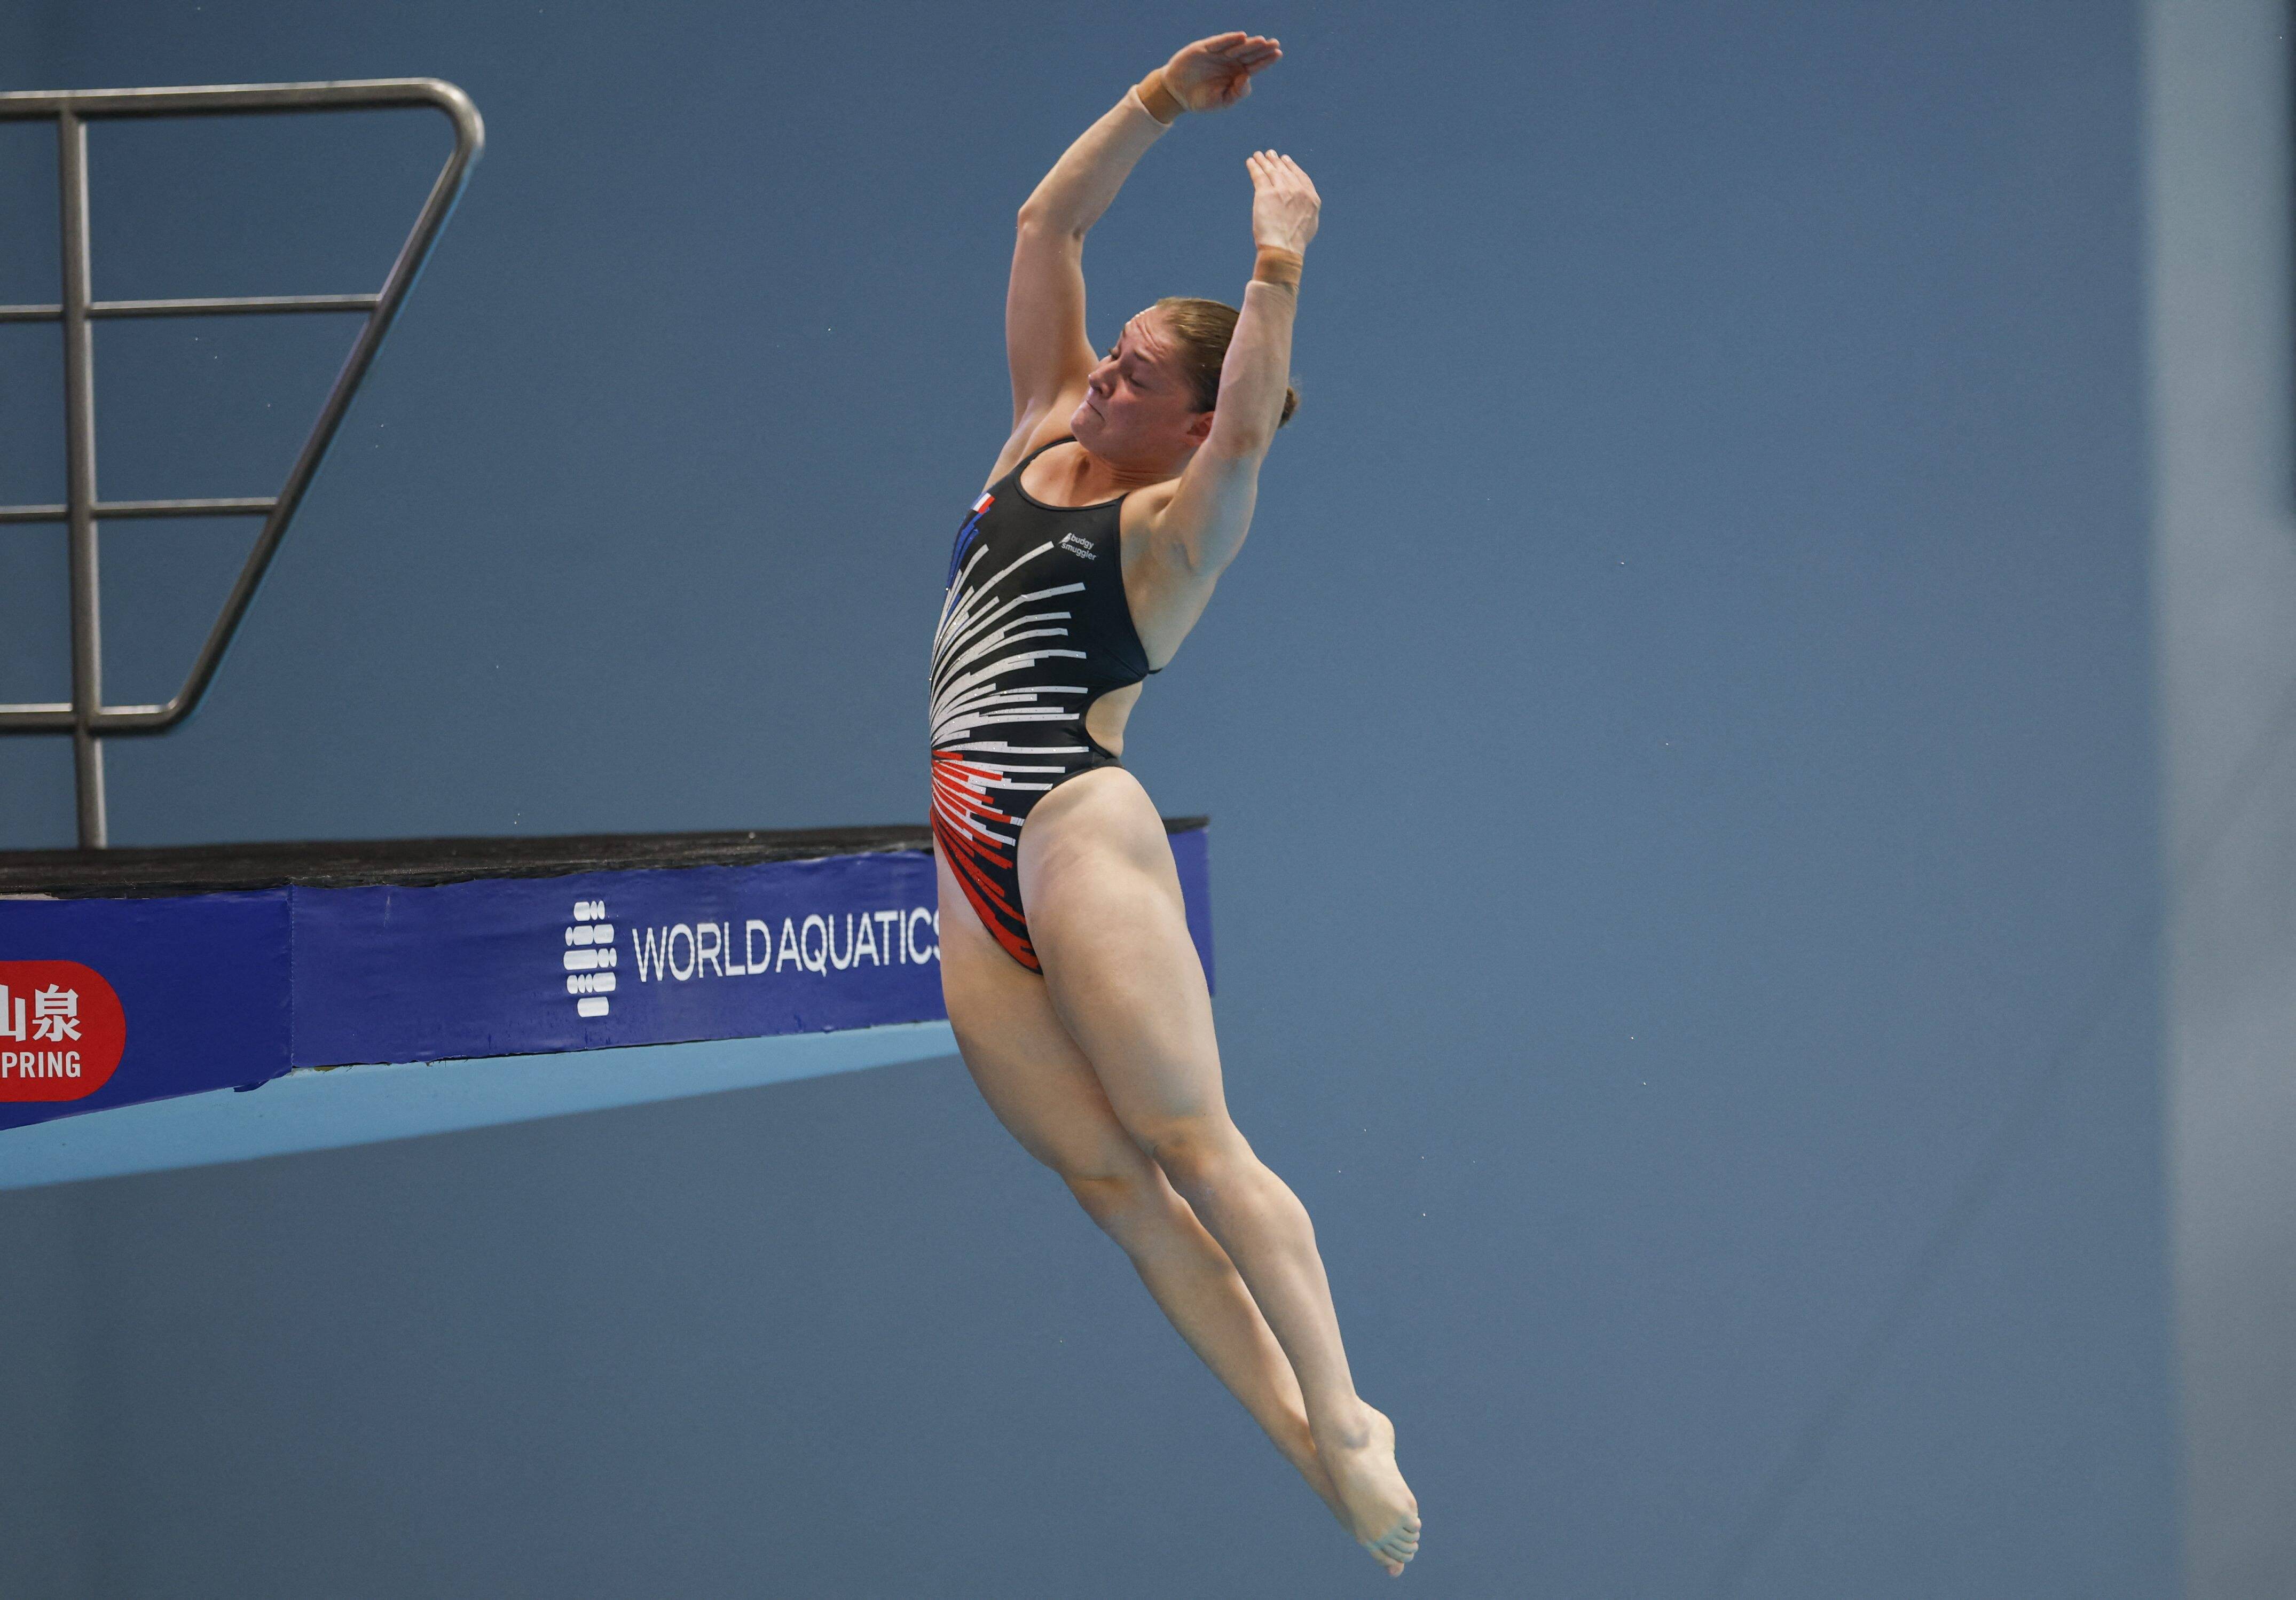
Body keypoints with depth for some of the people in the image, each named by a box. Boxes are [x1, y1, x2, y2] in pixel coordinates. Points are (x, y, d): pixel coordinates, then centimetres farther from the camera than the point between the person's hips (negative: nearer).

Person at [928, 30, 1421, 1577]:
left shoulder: (1180, 524, 1)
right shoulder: (1045, 432, 18)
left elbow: (1249, 427, -21)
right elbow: (1048, 224, 16)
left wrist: (1280, 257, -15)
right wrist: (1163, 98, 10)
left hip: (1070, 824, -6)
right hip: (959, 862, 6)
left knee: (1187, 1142, -11)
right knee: (1104, 1172, -1)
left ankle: (1344, 1418, -11)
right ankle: (1297, 1433, -3)